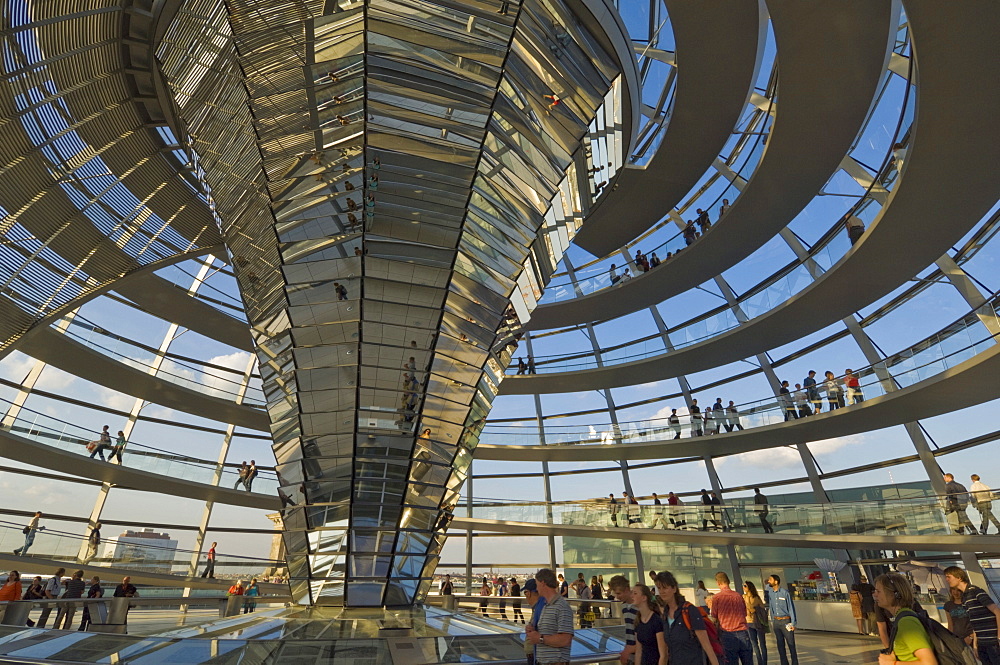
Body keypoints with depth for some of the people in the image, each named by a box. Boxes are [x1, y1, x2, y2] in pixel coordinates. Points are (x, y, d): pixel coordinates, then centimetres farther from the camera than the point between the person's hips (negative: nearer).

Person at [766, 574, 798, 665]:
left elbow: (791, 607, -7)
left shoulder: (785, 592, -10)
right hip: (776, 622, 4)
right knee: (780, 645, 10)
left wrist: (793, 623, -9)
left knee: (791, 644, 1)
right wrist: (772, 622, 9)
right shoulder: (770, 593, 3)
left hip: (785, 621, -4)